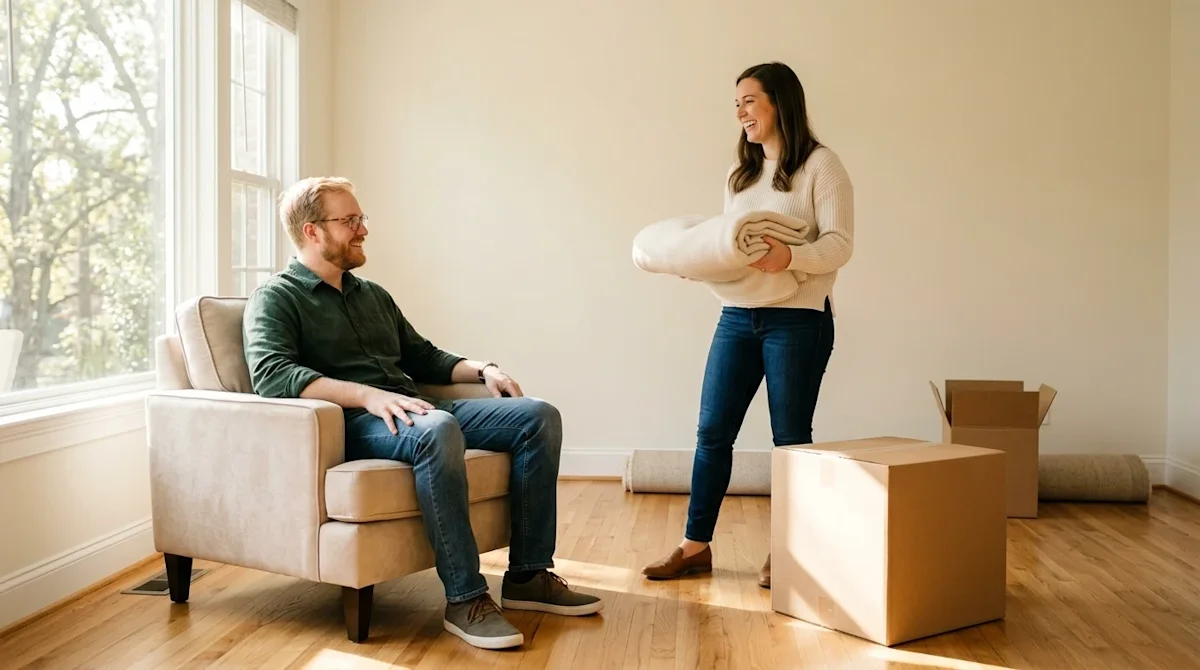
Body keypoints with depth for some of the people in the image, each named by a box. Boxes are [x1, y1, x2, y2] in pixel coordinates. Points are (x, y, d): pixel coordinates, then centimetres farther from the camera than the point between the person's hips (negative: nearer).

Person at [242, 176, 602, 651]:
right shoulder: (275, 299, 2)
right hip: (353, 423, -7)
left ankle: (528, 576, -6)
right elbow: (271, 375, -17)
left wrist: (481, 370, 11)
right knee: (438, 430, -40)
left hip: (414, 413, 8)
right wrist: (369, 395, -28)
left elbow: (423, 358, 31)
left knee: (539, 416, -9)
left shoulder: (373, 295, 26)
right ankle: (465, 599, -31)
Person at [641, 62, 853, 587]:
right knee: (712, 430, 4)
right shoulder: (740, 174, 18)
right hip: (737, 315, 6)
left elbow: (839, 244, -11)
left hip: (798, 319, -6)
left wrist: (789, 256, -29)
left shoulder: (820, 165, -3)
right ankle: (695, 545, 14)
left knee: (790, 438, 3)